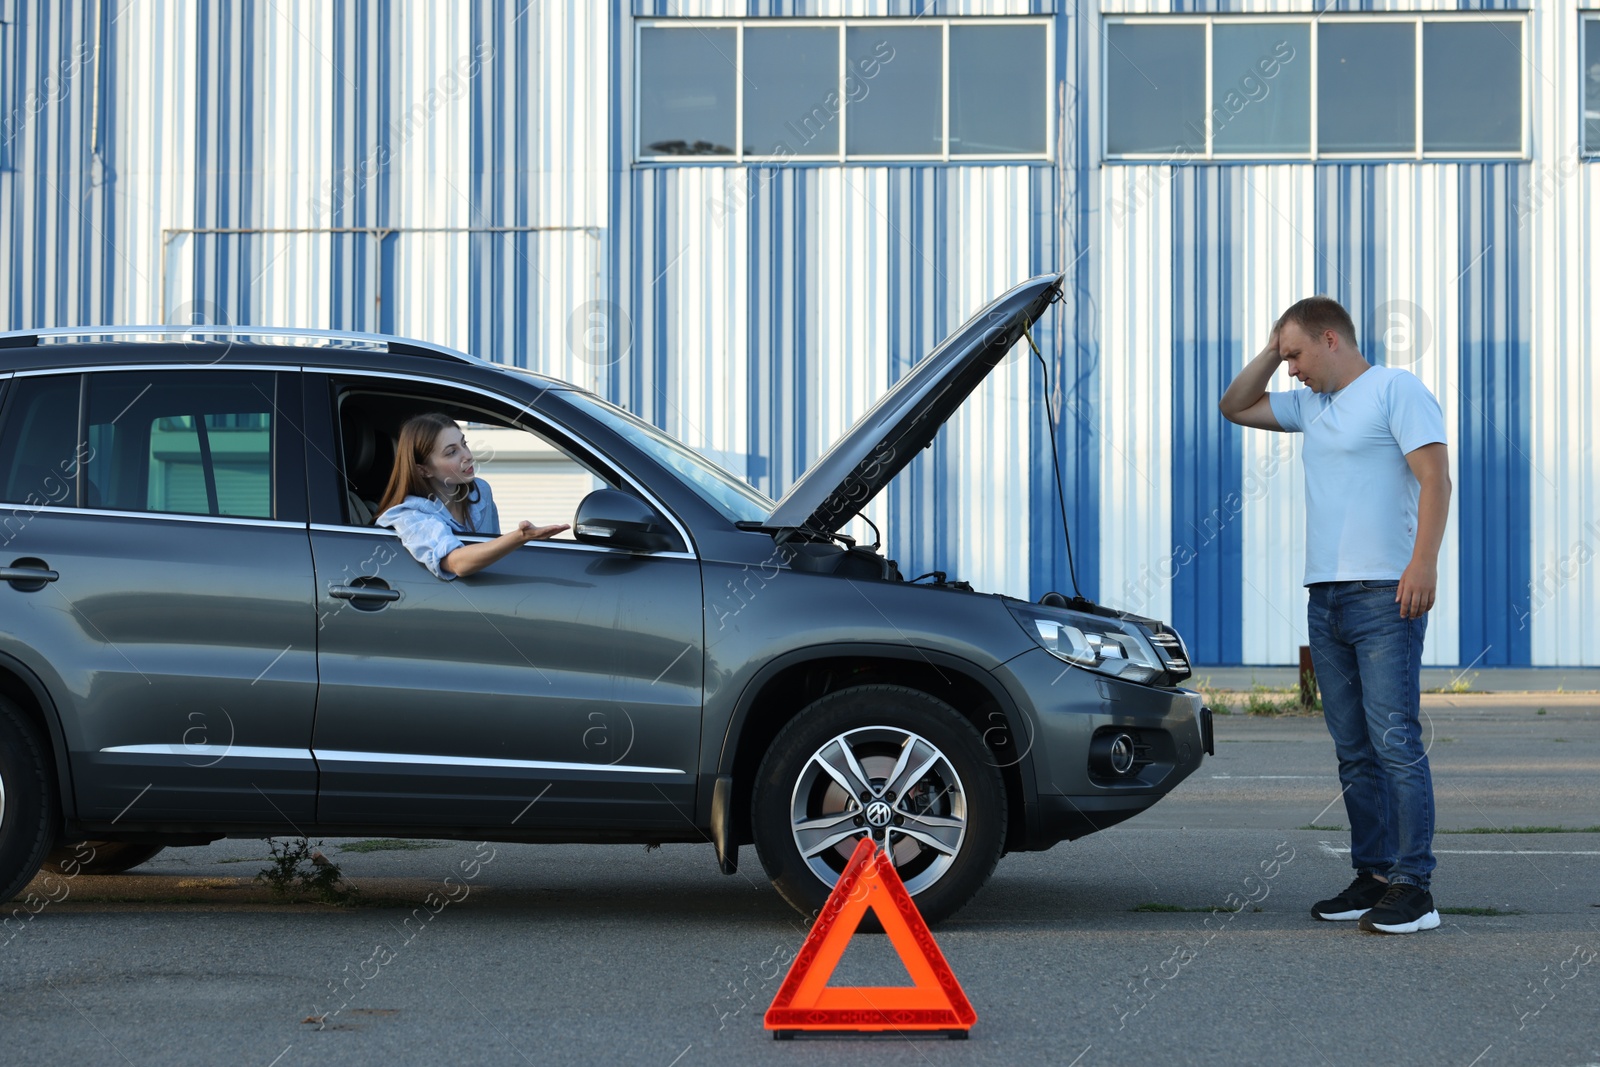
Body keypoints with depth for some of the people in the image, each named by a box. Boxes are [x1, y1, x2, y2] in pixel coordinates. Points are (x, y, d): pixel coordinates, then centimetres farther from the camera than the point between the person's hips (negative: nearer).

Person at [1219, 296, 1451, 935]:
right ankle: (1373, 876, 13)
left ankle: (1412, 887, -12)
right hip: (1326, 595, 8)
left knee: (1394, 739, -11)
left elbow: (1435, 478, -12)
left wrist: (1423, 561, -22)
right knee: (1354, 749, 8)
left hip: (1385, 594, -8)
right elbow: (1236, 407, 29)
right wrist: (1271, 351, 16)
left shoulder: (1395, 390, -4)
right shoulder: (1311, 405, 20)